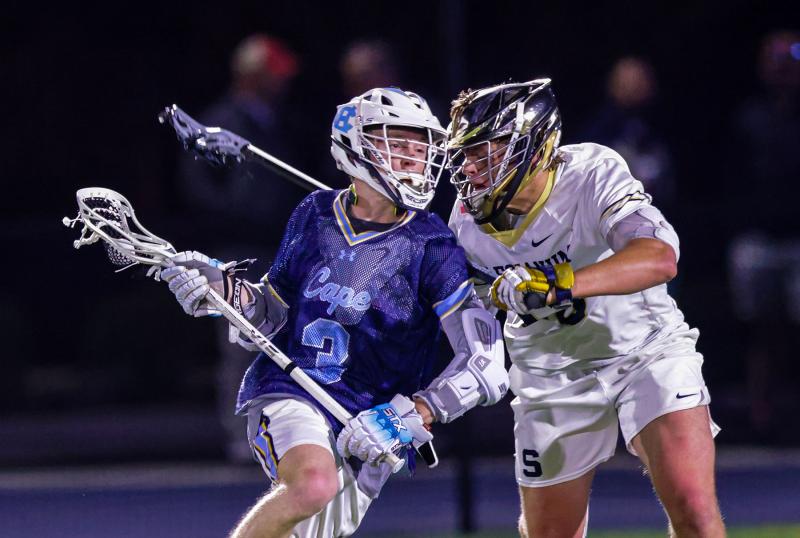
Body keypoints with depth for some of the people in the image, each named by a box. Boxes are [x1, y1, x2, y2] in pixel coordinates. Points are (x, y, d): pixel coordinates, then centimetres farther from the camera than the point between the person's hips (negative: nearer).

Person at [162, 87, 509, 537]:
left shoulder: (431, 247, -8)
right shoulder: (315, 216, 3)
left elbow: (486, 365, -13)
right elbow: (270, 319, 15)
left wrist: (405, 418, -22)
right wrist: (226, 290, -6)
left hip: (370, 430, 1)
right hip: (288, 393, -1)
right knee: (315, 483, -32)